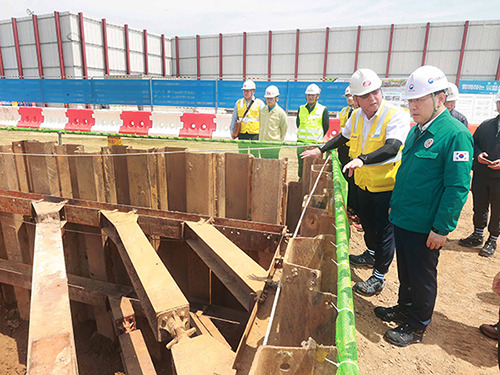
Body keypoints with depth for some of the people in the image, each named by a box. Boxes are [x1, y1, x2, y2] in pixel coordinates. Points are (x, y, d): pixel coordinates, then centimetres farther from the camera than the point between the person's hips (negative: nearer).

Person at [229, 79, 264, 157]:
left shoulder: (259, 103, 0)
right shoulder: (238, 102, 9)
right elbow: (234, 118, 17)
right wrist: (232, 131, 12)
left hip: (254, 135, -3)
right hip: (242, 135, 3)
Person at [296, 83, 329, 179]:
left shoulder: (323, 110, 1)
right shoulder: (301, 109, 11)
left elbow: (326, 128, 4)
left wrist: (318, 139, 4)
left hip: (316, 144, -3)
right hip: (301, 143, 4)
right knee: (301, 167, 9)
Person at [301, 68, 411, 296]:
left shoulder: (396, 115, -20)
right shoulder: (356, 116, 1)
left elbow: (392, 148, -34)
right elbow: (344, 136, 21)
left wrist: (363, 159, -48)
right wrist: (321, 150, 19)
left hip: (387, 184, -6)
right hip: (363, 182, 7)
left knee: (384, 230, 3)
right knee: (367, 223, 23)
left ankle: (379, 277, 19)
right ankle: (371, 255, 49)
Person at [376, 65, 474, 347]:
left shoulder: (455, 134, -17)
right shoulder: (418, 130, 8)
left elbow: (458, 187, -19)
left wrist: (442, 228, -18)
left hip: (425, 227, -7)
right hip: (403, 218, 8)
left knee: (422, 276, 10)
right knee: (405, 270, 22)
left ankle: (418, 325, 30)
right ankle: (405, 308, 42)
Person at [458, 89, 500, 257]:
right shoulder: (485, 125, 10)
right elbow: (474, 142, 16)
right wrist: (478, 154, -6)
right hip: (480, 175, 4)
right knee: (479, 207, 14)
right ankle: (477, 235, 31)